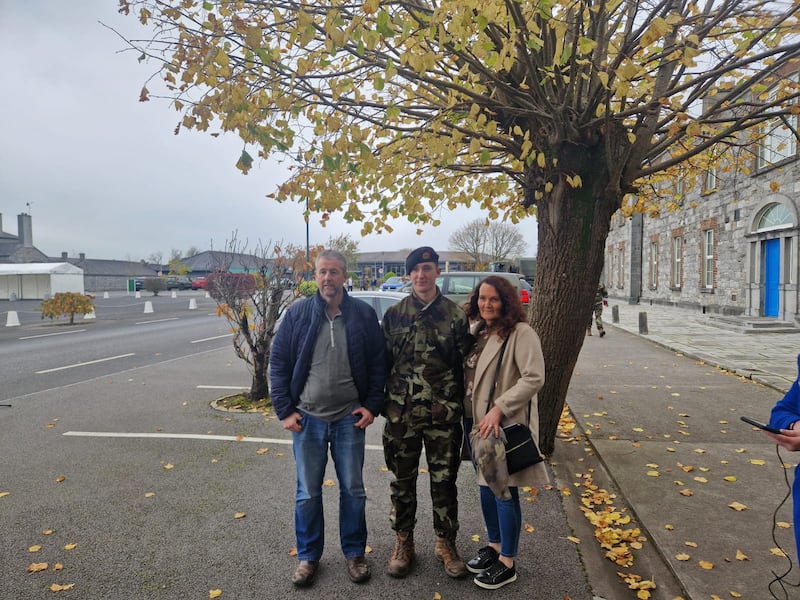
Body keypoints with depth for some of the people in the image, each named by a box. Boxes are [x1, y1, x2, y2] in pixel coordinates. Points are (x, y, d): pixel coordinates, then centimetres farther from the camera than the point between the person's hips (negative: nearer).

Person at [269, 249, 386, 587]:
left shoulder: (364, 315, -4)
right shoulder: (298, 313, -4)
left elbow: (378, 364, 1)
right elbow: (278, 362, -1)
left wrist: (372, 406, -5)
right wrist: (285, 410, -4)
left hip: (350, 418, 0)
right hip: (307, 418, 0)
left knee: (353, 490, 13)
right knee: (307, 493, 12)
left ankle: (354, 553, 32)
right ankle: (308, 556, 32)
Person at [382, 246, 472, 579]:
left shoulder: (455, 315, -1)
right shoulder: (394, 314, 1)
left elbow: (465, 364, 3)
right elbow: (382, 361, 5)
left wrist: (463, 407, 1)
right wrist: (380, 402, 3)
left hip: (443, 414, 0)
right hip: (401, 412, 1)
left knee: (444, 480, 11)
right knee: (402, 479, 12)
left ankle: (445, 543, 30)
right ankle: (403, 543, 31)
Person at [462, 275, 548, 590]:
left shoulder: (521, 333, -15)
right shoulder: (477, 332, 8)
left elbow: (534, 378, -21)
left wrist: (499, 409, -24)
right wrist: (471, 416, 6)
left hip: (506, 424, -7)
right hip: (478, 422, 7)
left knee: (504, 491, 3)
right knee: (486, 487, 18)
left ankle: (507, 564, 20)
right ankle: (494, 546, 38)